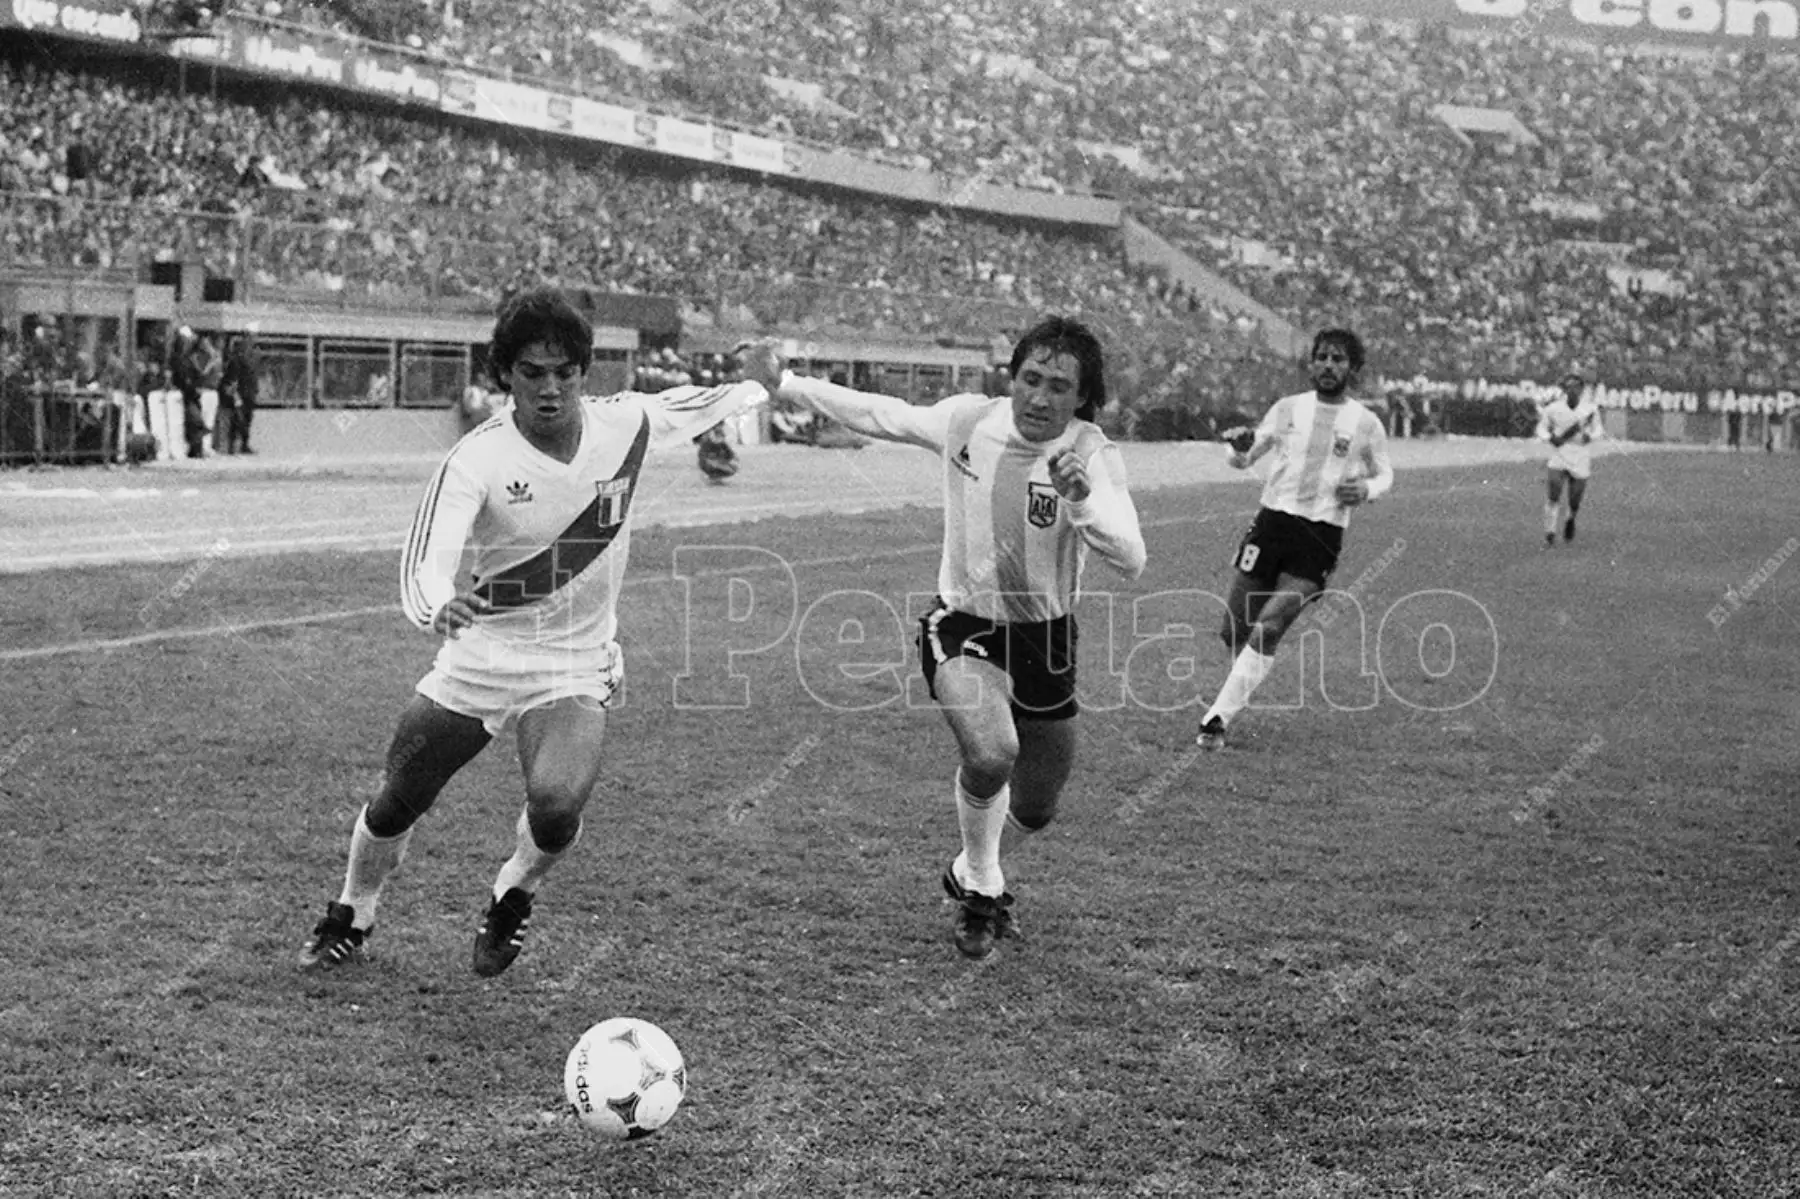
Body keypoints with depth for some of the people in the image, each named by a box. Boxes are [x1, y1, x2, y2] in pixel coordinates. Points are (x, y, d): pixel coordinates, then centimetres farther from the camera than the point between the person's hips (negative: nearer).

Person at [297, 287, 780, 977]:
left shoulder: (627, 423, -11)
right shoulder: (477, 459, -19)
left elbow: (696, 405, 12)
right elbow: (426, 560, -31)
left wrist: (756, 384, 29)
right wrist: (437, 608, -53)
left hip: (575, 668, 0)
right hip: (479, 656, 0)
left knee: (556, 808, -26)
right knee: (394, 806, 10)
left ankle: (514, 895, 9)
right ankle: (349, 923, 41)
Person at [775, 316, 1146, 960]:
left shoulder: (1093, 457, -19)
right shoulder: (965, 419, -13)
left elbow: (1130, 561, -31)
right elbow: (880, 414, 4)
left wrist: (1082, 498, -48)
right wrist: (782, 382, 11)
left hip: (1045, 639, 1)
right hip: (963, 625, -1)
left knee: (1035, 809, 15)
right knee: (991, 753, -29)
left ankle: (973, 874, 49)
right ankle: (982, 885, 0)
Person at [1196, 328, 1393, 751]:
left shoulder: (1366, 423, 3)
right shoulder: (1289, 408, 7)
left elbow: (1384, 475, 16)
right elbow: (1243, 462, 10)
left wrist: (1367, 489, -9)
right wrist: (1241, 447, -15)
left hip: (1321, 538, -2)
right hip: (1273, 521, 2)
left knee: (1268, 629, -18)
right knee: (1234, 631, 1)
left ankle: (1218, 718, -13)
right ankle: (1234, 695, 32)